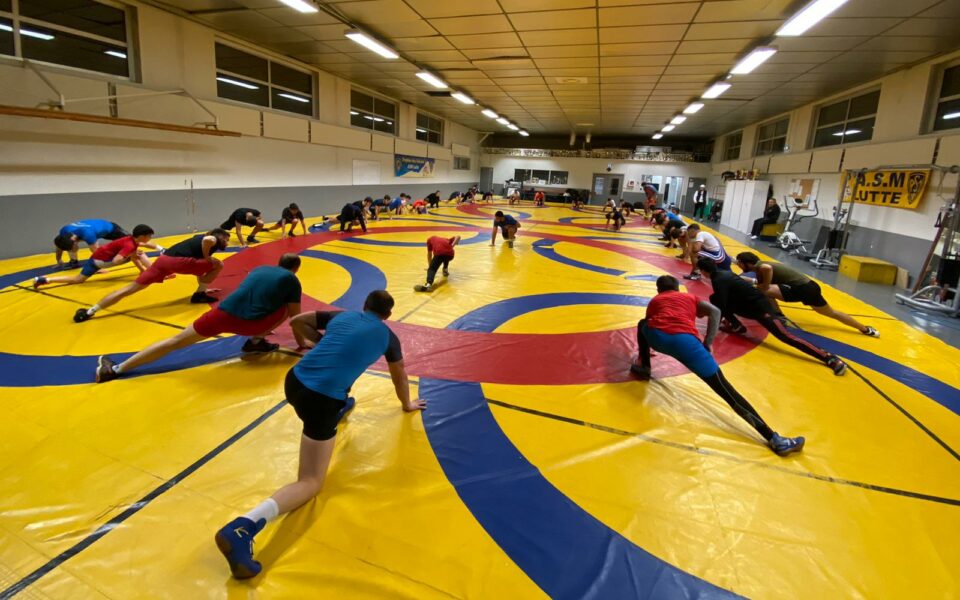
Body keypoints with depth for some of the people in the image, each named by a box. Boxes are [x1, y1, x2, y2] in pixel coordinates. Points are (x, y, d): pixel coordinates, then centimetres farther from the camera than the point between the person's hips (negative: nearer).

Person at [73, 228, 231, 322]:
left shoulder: (198, 238, 37)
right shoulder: (215, 240, 12)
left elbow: (198, 267, 43)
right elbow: (208, 240, -18)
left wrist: (203, 285, 50)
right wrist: (207, 257, -2)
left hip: (163, 258, 7)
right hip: (177, 261, -7)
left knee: (130, 288, 9)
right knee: (218, 265, 7)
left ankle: (90, 311, 7)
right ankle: (200, 294, 12)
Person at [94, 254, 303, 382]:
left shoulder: (259, 269, 28)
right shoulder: (292, 279, 12)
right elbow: (295, 317, 16)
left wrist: (261, 326, 58)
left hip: (224, 312, 5)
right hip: (248, 323, -5)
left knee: (176, 340, 16)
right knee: (287, 308, 17)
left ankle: (116, 368, 16)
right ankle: (256, 342, 14)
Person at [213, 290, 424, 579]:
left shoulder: (341, 316, 17)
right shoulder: (388, 336, 12)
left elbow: (296, 321, 19)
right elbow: (399, 376, 27)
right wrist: (407, 404, 44)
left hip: (294, 380, 6)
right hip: (320, 400, -5)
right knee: (311, 482, -1)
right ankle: (243, 528, -21)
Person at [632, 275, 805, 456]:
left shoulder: (654, 300, 37)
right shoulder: (690, 297, 35)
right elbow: (714, 311, 17)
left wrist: (643, 353, 64)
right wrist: (707, 344, 14)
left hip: (655, 336, 1)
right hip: (684, 339, -1)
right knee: (724, 389, -4)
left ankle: (644, 367, 33)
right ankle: (773, 439, -11)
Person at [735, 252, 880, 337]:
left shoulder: (758, 266, -14)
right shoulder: (761, 267, 15)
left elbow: (767, 268, -40)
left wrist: (765, 286, -27)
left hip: (801, 288, -10)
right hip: (807, 285, 10)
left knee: (764, 291, -20)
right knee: (832, 313, 24)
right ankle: (866, 329, 38)